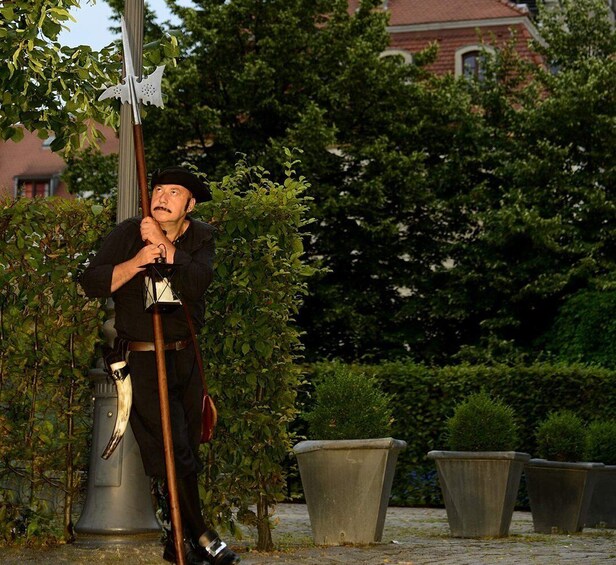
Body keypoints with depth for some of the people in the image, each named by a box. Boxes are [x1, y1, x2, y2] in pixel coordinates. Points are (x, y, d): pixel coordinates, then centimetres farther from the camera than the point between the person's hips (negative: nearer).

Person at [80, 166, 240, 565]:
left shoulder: (200, 236, 2)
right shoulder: (128, 234, -4)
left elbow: (198, 282, -17)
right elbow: (91, 282, -11)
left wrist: (163, 243, -21)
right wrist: (136, 262, -23)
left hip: (186, 356, 4)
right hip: (142, 357, -4)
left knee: (187, 451, 8)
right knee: (173, 450, -10)